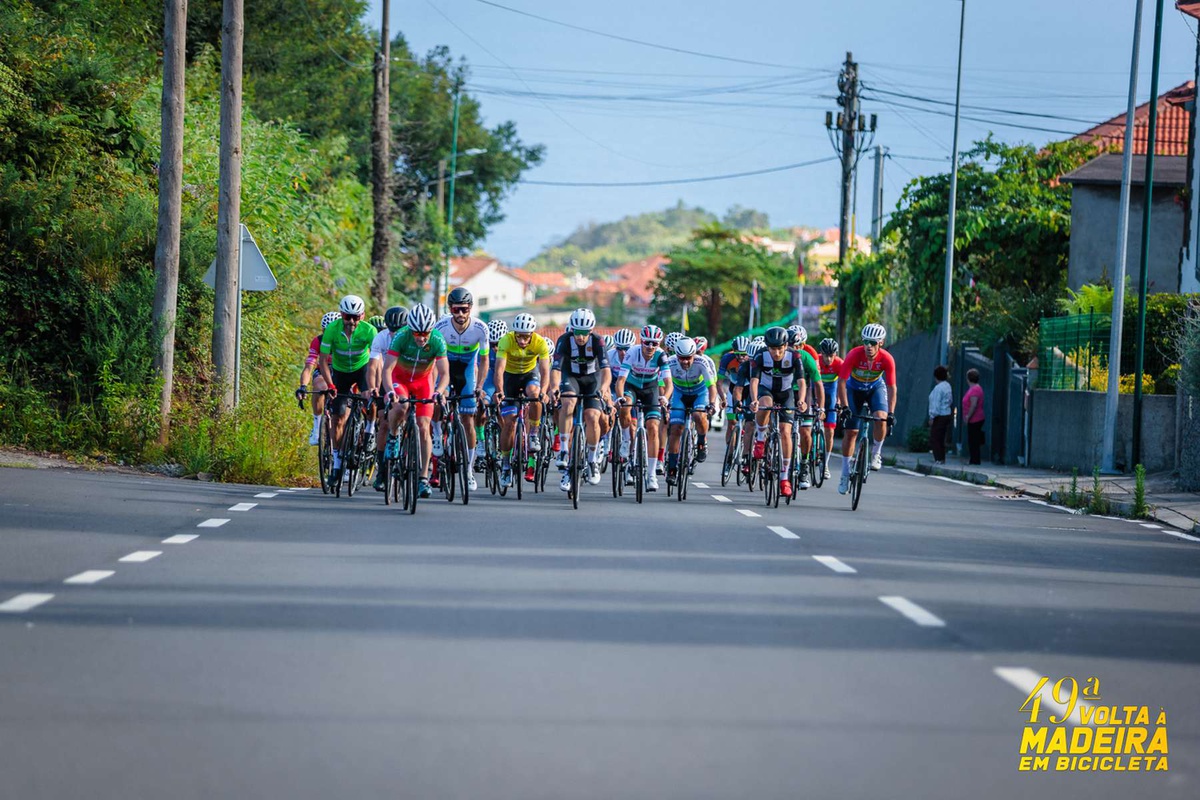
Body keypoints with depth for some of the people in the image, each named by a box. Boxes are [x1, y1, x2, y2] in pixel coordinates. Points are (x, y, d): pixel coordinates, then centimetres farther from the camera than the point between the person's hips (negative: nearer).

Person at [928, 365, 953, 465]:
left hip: (940, 416, -9)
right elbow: (950, 401, 20)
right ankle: (942, 458, 19)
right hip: (947, 414, 9)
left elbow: (936, 404, -20)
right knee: (941, 438, 15)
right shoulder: (947, 386, 10)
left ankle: (939, 459, -7)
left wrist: (932, 417, -16)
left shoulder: (938, 388, -19)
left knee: (934, 438, -5)